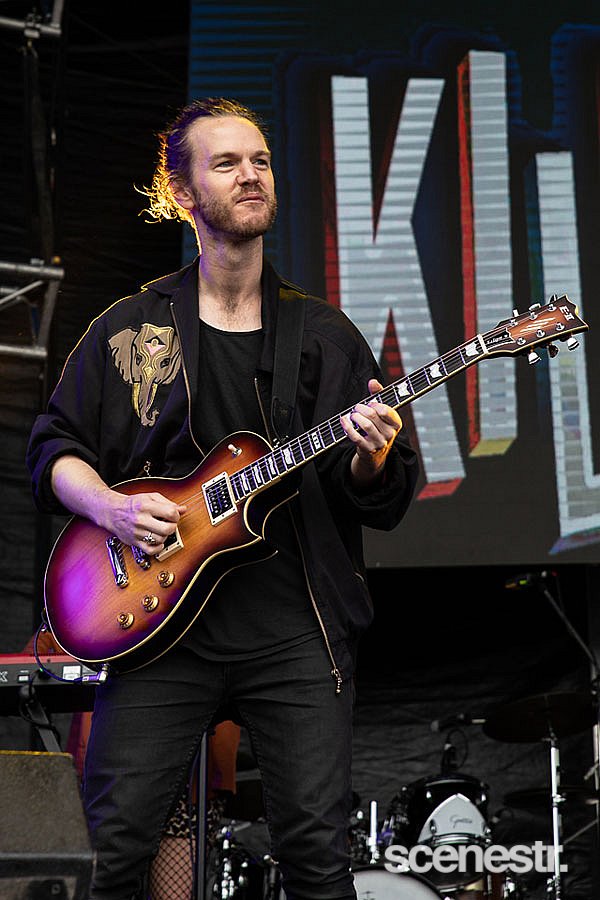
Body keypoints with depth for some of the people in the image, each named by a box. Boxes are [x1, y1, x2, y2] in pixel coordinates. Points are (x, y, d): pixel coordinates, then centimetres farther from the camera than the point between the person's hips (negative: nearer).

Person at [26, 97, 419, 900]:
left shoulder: (325, 335, 10)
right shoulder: (129, 327, 8)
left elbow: (385, 503, 9)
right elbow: (53, 448, 11)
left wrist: (371, 465, -14)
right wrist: (108, 506, -9)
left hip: (298, 630, 1)